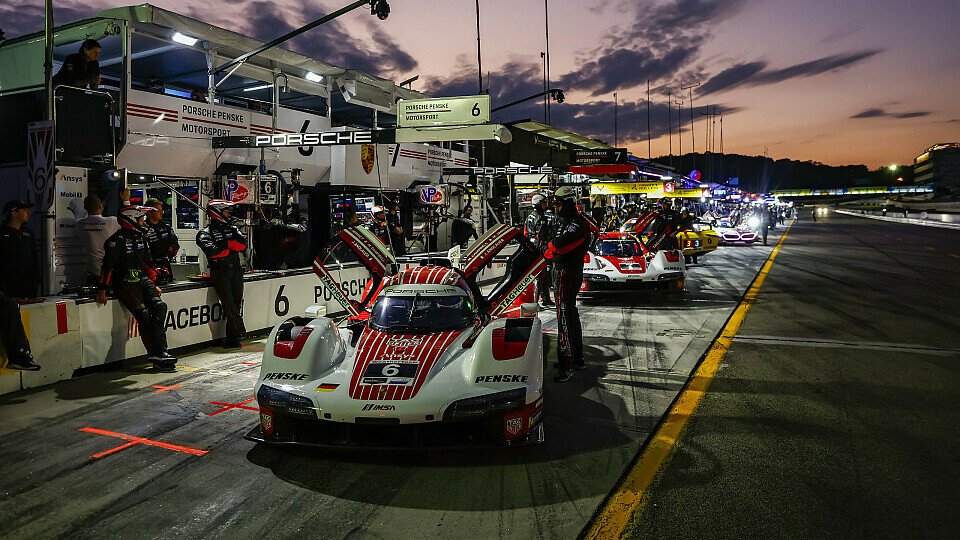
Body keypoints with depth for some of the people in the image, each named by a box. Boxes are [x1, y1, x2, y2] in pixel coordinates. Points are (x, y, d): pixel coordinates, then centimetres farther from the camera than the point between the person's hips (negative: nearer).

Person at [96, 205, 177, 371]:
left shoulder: (141, 238, 18)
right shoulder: (118, 240, -7)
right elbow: (107, 265, -11)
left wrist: (154, 283, 25)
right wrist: (102, 289, -15)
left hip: (142, 279, 7)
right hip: (124, 282, -7)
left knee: (160, 306, -15)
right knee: (143, 314, -21)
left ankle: (157, 353, -15)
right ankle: (157, 354, -20)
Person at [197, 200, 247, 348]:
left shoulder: (233, 229, 20)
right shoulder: (206, 232, 3)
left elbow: (243, 245, 3)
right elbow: (212, 251, -15)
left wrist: (226, 243, -9)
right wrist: (231, 248, -2)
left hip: (236, 270, 5)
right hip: (220, 271, -5)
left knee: (236, 302, 1)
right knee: (229, 303, -11)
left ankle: (232, 337, 6)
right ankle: (239, 332, -3)